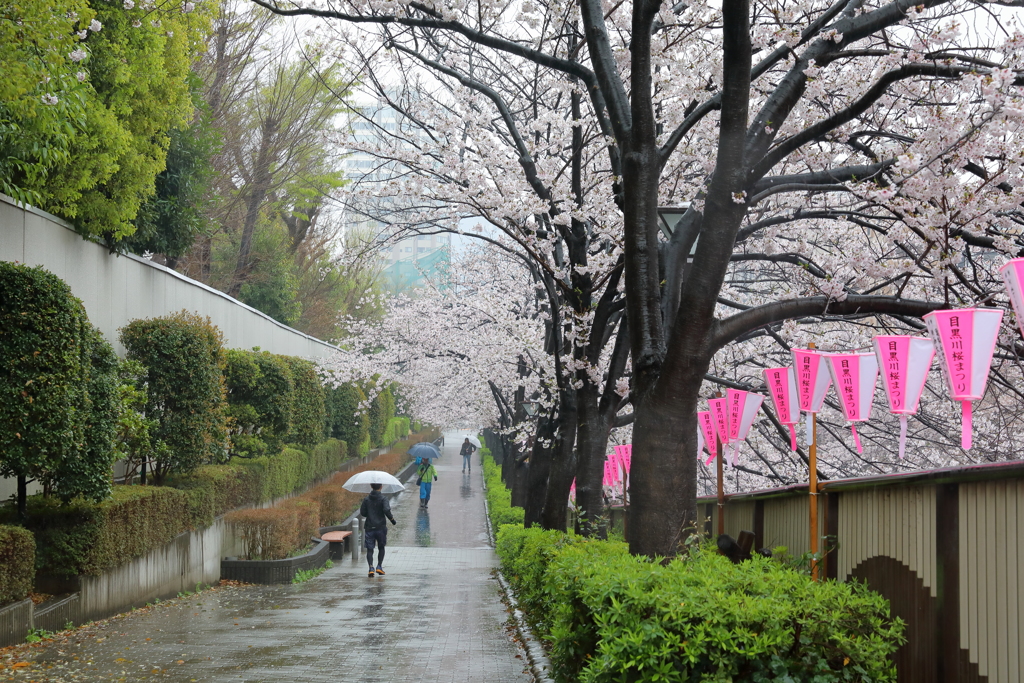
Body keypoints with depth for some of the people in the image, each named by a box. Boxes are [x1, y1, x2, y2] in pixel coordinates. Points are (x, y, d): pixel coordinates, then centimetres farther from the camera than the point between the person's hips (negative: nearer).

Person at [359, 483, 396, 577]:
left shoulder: (366, 499, 2)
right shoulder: (383, 499, -6)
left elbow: (362, 513, 3)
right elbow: (386, 510, -20)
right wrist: (392, 519, -6)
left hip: (369, 528, 1)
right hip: (381, 527, -1)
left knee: (369, 549, 2)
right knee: (381, 548, 17)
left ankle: (371, 567, -15)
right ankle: (379, 566, 9)